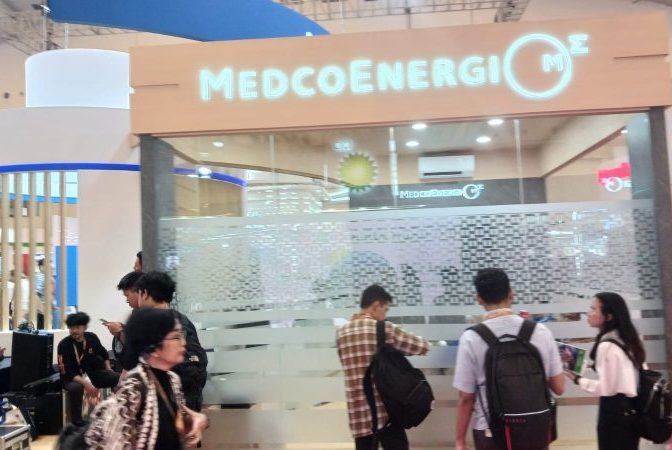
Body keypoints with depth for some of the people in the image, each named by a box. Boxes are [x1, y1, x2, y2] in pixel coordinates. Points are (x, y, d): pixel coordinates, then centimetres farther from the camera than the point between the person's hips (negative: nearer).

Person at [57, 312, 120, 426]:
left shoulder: (92, 338, -5)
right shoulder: (64, 345, -17)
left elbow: (104, 354, 16)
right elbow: (66, 372, -21)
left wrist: (109, 370, 8)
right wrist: (85, 383, -32)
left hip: (93, 373, 4)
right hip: (72, 377, -4)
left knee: (118, 378, -19)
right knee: (76, 387, -39)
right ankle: (76, 421, -18)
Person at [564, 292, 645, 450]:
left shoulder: (606, 345, -20)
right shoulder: (627, 339, 7)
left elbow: (606, 388, -18)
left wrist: (578, 379, -7)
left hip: (613, 410, -9)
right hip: (630, 409, 9)